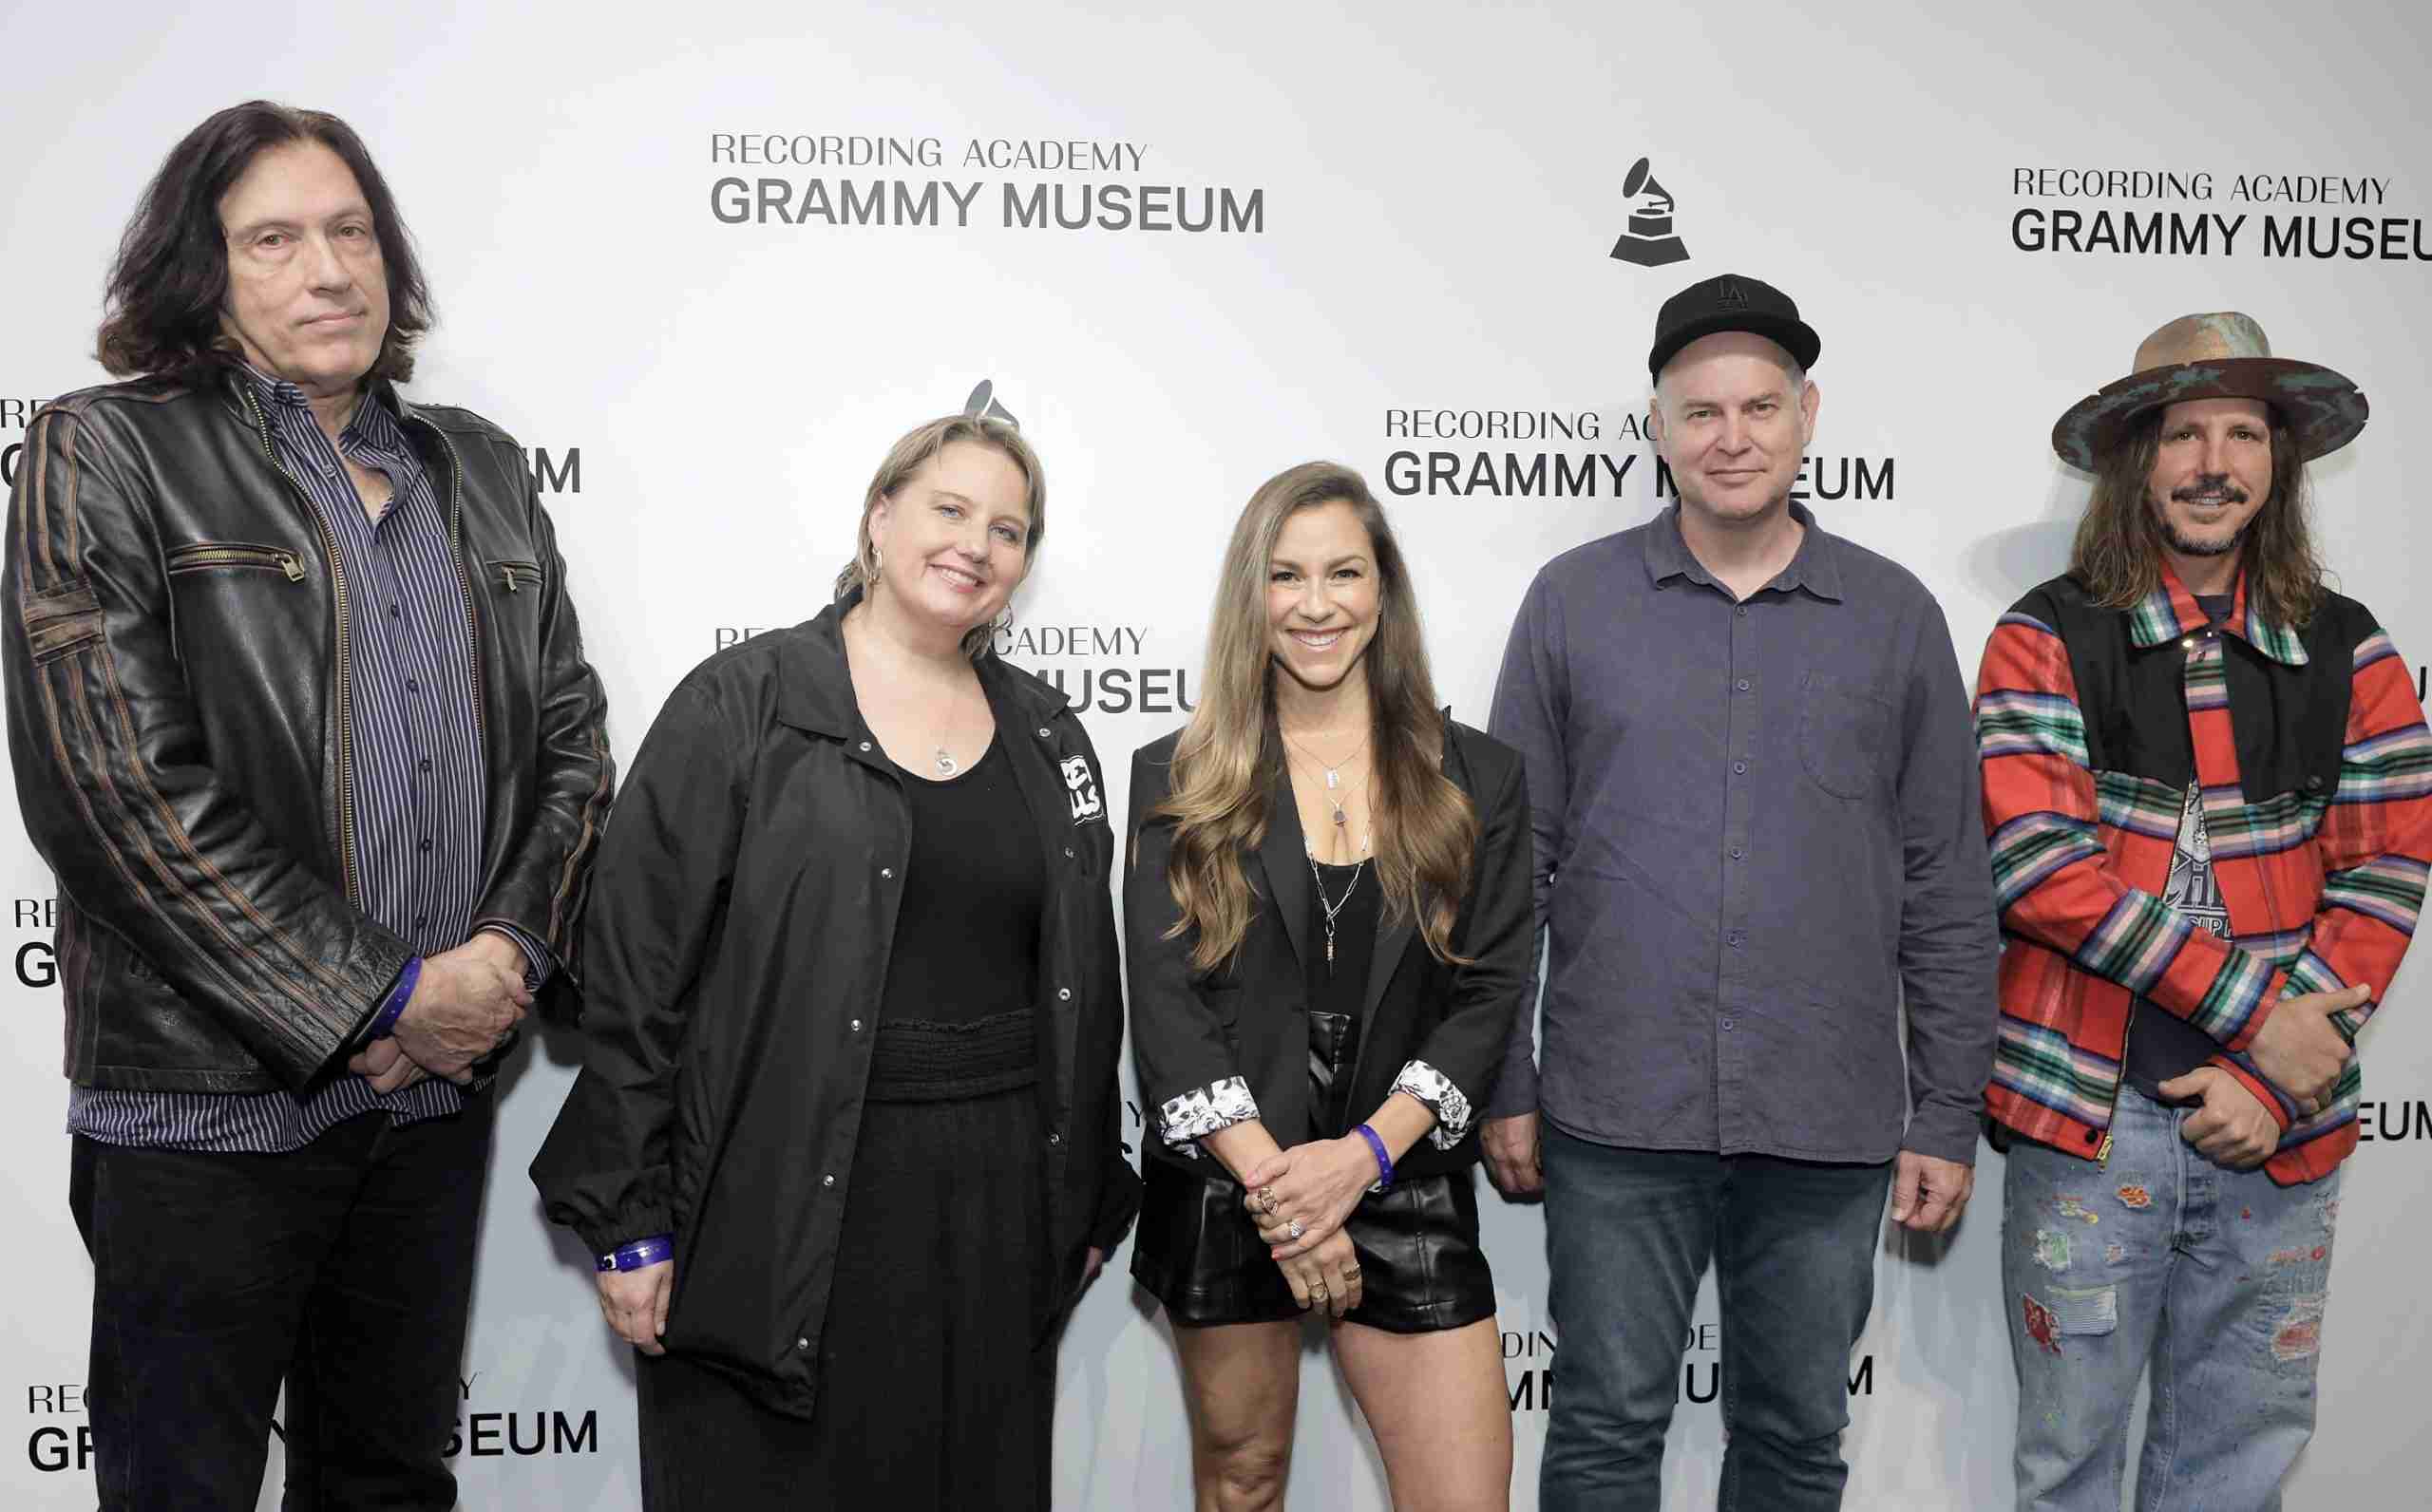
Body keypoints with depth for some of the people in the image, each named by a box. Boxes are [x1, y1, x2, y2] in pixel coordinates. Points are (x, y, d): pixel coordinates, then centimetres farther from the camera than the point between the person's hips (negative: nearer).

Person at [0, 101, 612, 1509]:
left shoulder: (481, 470, 12)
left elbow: (572, 740, 11)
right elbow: (116, 788, -14)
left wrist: (508, 954, -8)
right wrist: (385, 1001, -15)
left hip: (442, 1084, 5)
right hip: (208, 1097, -4)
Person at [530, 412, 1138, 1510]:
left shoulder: (1047, 737, 11)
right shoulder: (740, 708, -4)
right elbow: (637, 966, -7)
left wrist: (1090, 1201, 13)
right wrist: (628, 1221, -9)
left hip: (996, 1213, 5)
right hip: (787, 1205, -4)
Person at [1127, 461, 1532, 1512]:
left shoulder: (1474, 781, 5)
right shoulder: (1178, 781, 3)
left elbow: (1486, 992, 0)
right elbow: (1163, 999, -4)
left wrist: (1364, 1154, -13)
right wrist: (1270, 1178, -14)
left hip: (1404, 1188, 0)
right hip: (1225, 1188, 0)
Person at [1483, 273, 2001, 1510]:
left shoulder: (1895, 617, 4)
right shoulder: (1573, 600, 3)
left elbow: (1946, 892, 6)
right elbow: (1510, 864, 4)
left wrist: (1948, 1117, 3)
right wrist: (1504, 1086, 1)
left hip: (1828, 1129, 1)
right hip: (1617, 1123, -1)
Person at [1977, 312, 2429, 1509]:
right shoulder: (2049, 640, -2)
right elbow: (2034, 863, -13)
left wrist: (2273, 1079, -11)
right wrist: (2253, 1010, -16)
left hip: (2282, 1135, 3)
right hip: (2093, 1114, -3)